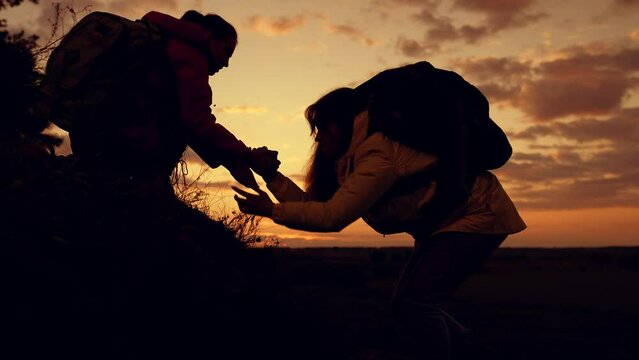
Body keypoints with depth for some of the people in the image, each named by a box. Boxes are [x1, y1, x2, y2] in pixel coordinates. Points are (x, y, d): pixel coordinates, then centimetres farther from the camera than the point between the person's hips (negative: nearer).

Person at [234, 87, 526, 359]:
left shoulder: (377, 153, -27)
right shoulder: (355, 155, 4)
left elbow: (332, 216, -31)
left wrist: (271, 209, -26)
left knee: (416, 302, -20)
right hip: (442, 223, 10)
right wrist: (272, 176, -9)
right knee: (406, 304, 9)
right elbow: (316, 203, -2)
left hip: (479, 213, -10)